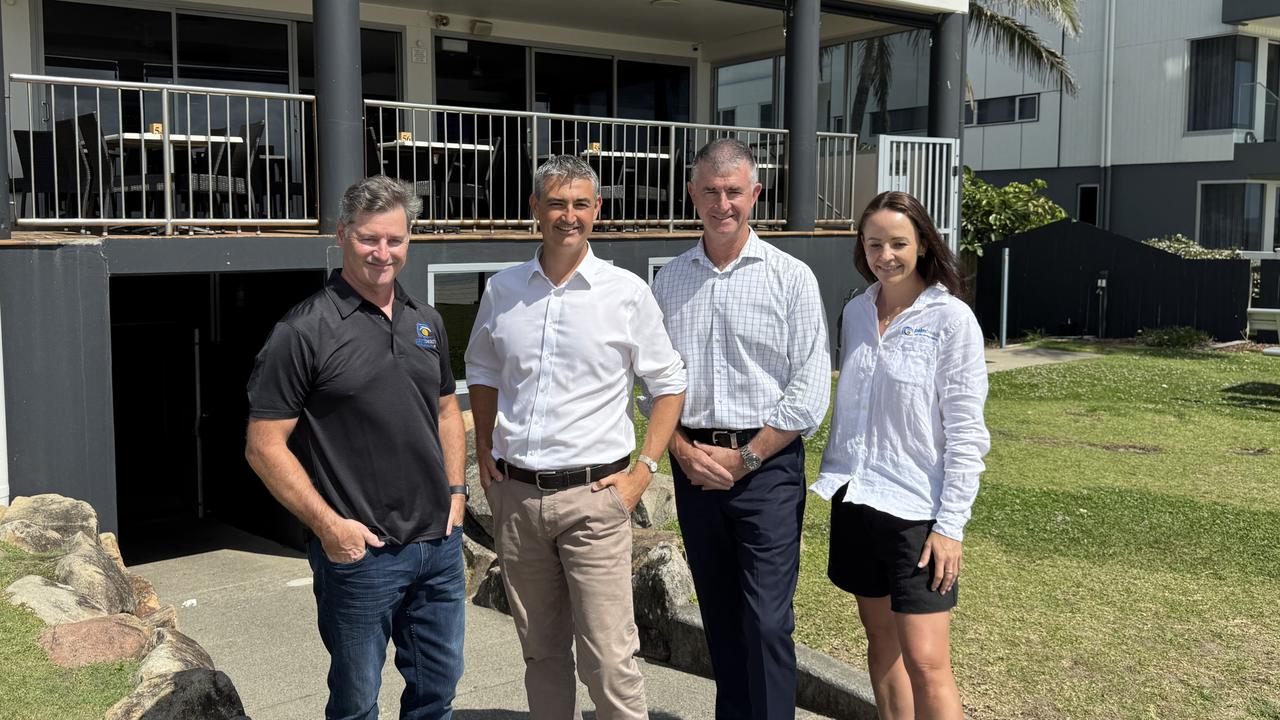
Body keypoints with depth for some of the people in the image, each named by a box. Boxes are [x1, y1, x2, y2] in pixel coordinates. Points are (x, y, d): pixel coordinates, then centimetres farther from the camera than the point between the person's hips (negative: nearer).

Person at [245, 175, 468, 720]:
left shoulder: (426, 322, 9)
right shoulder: (304, 331, -11)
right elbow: (264, 446, -12)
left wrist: (456, 490, 10)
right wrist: (328, 525, -16)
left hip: (440, 544, 6)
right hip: (359, 552, -5)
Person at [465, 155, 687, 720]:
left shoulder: (626, 292, -4)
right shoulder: (502, 290, 6)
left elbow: (670, 384, 3)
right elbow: (481, 373, 20)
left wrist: (643, 471, -4)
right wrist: (485, 452, 9)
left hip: (592, 494, -3)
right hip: (514, 494, 4)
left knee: (608, 661, -5)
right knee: (540, 652, 16)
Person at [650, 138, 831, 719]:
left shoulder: (791, 278, -3)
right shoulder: (669, 281, 8)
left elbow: (809, 393, -7)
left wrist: (742, 458, -10)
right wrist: (683, 450, -4)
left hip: (767, 464, -4)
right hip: (694, 465, 4)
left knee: (767, 622, -6)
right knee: (719, 616, 13)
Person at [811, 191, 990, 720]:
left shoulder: (951, 319, -10)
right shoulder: (856, 312, 7)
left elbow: (965, 432, -11)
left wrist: (950, 525, -14)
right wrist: (834, 475, 14)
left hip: (916, 508, -6)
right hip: (857, 498, 6)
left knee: (926, 663, -6)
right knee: (881, 638, 15)